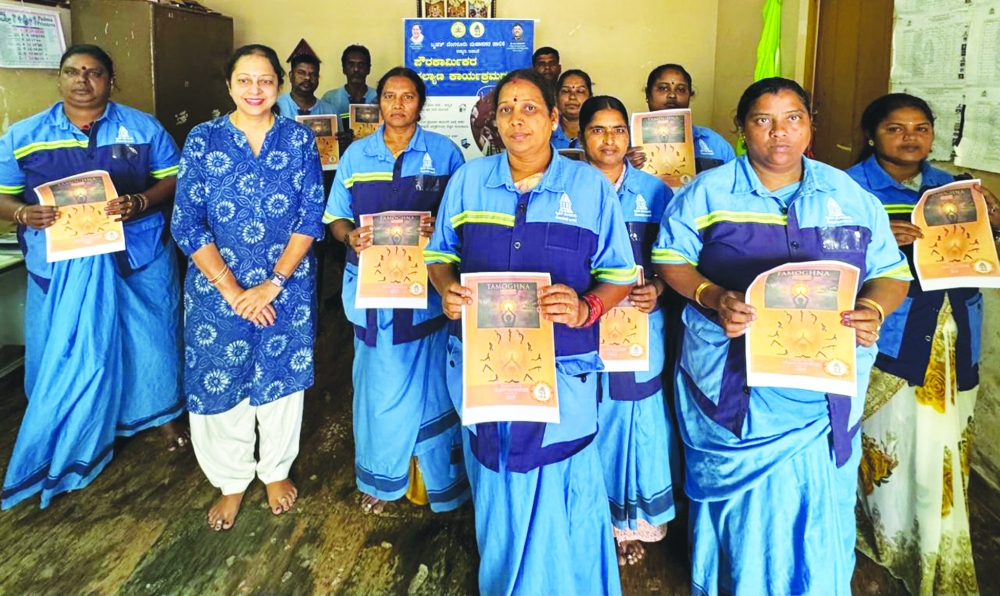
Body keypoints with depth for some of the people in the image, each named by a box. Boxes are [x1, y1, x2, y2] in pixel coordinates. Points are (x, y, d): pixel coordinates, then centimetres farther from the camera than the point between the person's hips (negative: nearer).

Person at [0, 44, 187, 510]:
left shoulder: (142, 128, 2)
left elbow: (174, 179, -1)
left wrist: (140, 203, -19)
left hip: (138, 258, 0)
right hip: (60, 265, 1)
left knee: (149, 338, 12)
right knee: (65, 354, 8)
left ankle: (165, 413, 35)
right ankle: (72, 441, 27)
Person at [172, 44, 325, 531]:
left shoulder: (299, 139, -1)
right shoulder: (203, 140, -2)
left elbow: (311, 216, -6)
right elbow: (187, 224, -7)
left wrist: (273, 284, -14)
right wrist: (231, 290, -14)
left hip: (287, 285, 0)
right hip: (217, 286, 0)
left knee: (281, 375, 12)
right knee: (218, 382, 8)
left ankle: (276, 470, 35)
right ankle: (232, 482, 30)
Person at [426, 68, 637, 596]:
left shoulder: (590, 185, -1)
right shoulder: (468, 180, 5)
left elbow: (618, 274, 0)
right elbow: (441, 253, 13)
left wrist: (585, 308, -20)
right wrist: (446, 288, -9)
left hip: (562, 369, -2)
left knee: (560, 496, 4)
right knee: (496, 490, 17)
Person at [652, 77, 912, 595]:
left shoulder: (852, 197, 7)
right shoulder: (706, 194, 2)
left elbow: (892, 273, 9)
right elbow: (670, 261, 1)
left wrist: (872, 309, -13)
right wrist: (712, 297, -17)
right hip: (731, 385, -1)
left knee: (819, 511, 9)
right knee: (740, 507, 10)